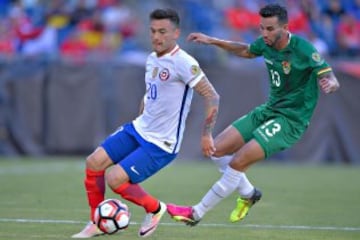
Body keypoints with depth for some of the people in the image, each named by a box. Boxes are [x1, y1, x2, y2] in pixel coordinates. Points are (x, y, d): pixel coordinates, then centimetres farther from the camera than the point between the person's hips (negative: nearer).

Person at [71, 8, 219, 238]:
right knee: (94, 163, -2)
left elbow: (212, 96, -19)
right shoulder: (152, 59, 8)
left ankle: (155, 208, 9)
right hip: (138, 129, 8)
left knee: (115, 179, -17)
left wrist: (206, 135, -18)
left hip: (161, 144, -8)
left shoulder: (183, 63, -19)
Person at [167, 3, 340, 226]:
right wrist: (213, 41, 19)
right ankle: (248, 193, 27)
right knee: (217, 150, 4)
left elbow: (331, 78, -23)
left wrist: (329, 84, -47)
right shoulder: (265, 43, -1)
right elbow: (246, 51, 23)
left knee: (238, 163, -17)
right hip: (269, 110, 8)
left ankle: (197, 213, -4)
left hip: (291, 120, -8)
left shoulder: (303, 49, -22)